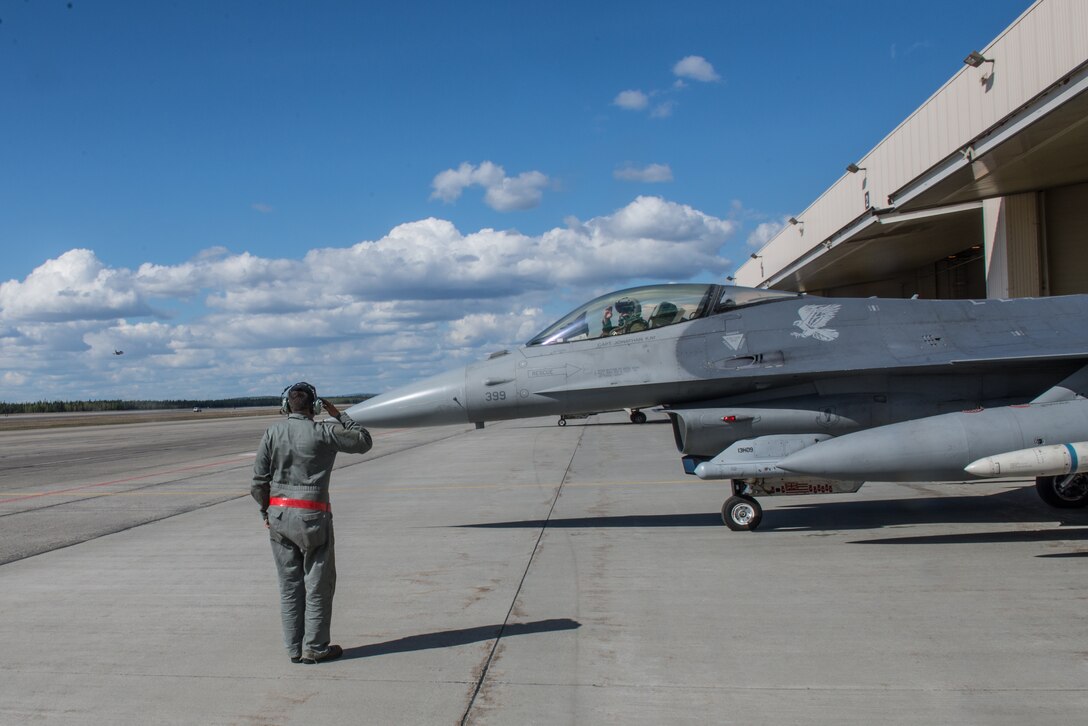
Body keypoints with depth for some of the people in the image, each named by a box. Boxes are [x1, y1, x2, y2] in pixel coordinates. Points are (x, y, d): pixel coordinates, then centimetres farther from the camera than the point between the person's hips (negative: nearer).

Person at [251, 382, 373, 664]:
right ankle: (314, 647, 11)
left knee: (289, 584, 12)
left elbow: (259, 479, 2)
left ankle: (294, 648, 18)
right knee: (318, 584, 7)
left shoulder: (273, 432, 2)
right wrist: (339, 416, 11)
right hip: (311, 516, -4)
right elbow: (364, 441, 5)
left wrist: (266, 511, 13)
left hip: (278, 514, 4)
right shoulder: (323, 432, -7)